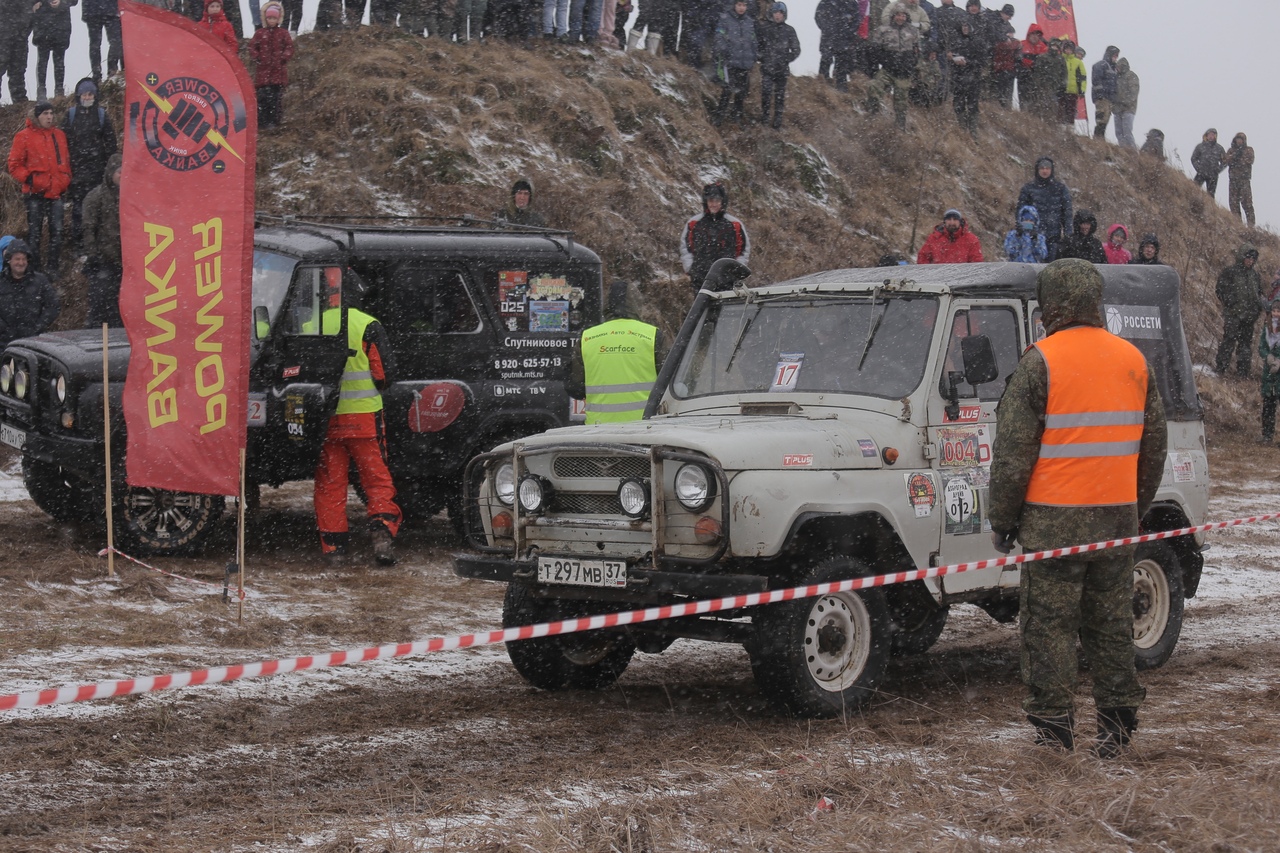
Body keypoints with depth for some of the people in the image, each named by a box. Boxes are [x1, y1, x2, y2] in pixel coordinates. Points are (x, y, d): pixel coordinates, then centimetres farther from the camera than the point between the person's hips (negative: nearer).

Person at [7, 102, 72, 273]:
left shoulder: (59, 135, 11)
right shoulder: (24, 136, -4)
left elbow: (65, 160, 21)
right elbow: (14, 165, -3)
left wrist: (66, 179, 9)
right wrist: (28, 178, -13)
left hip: (56, 192, 5)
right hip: (36, 194, -5)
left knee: (57, 231, 6)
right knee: (34, 232, 0)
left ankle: (53, 266, 15)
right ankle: (34, 267, 6)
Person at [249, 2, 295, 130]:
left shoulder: (283, 33, 5)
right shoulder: (259, 33, 6)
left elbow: (289, 48, 5)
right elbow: (252, 47, 7)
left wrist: (283, 59, -7)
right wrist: (258, 58, -4)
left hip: (278, 71, 0)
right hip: (263, 71, 0)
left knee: (276, 98, -1)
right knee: (263, 97, -5)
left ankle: (275, 122, 4)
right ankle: (262, 123, -3)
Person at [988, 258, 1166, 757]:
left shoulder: (1040, 363, -11)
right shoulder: (1134, 360, 7)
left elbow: (1013, 452, -9)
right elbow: (1154, 445, 14)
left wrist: (1002, 519, 0)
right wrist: (1137, 508, 24)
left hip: (1053, 519, -5)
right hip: (1117, 519, 5)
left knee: (1048, 624, 3)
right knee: (1111, 624, 14)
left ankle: (1054, 726, 5)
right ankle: (1117, 722, 17)